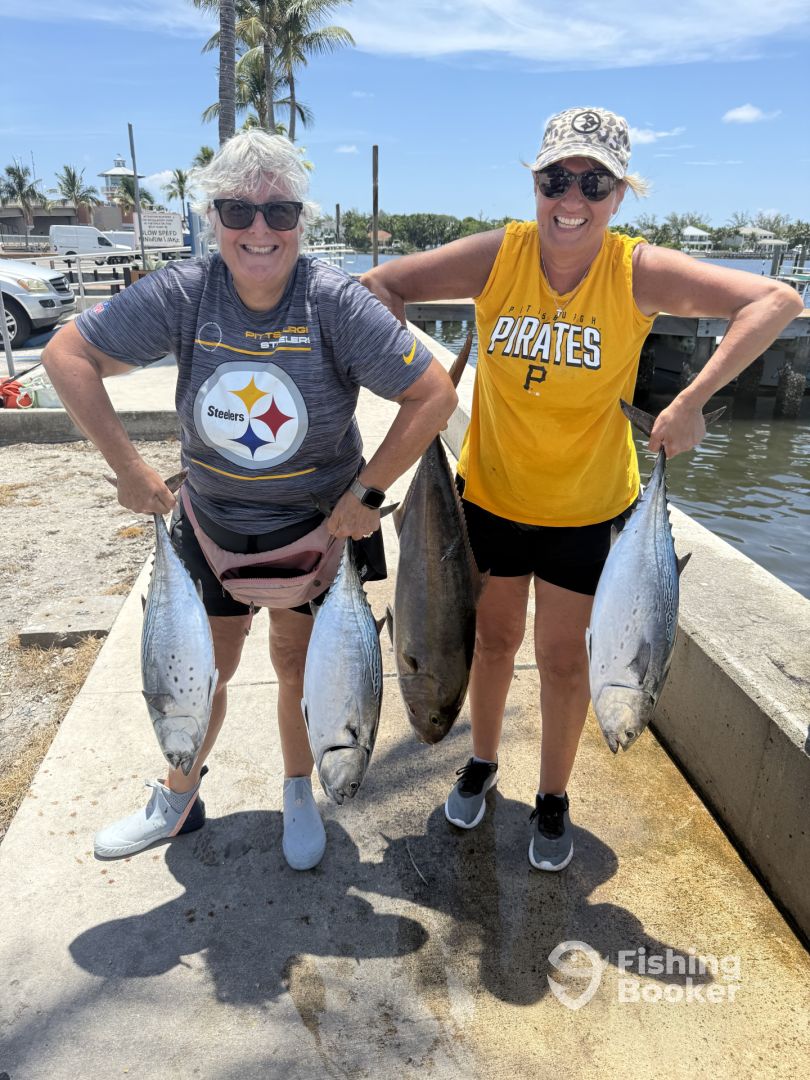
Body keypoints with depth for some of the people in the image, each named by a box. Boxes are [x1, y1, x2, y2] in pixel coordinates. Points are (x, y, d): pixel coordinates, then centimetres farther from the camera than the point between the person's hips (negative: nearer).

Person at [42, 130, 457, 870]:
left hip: (317, 525, -1)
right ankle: (177, 801, 43)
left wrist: (368, 491, -20)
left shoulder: (335, 301, -20)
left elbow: (435, 395, -20)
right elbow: (68, 355, -7)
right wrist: (127, 466, -12)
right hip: (211, 523, 2)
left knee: (299, 665, 15)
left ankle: (299, 795, 42)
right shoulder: (183, 294, -15)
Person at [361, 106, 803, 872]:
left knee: (562, 656, 10)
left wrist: (692, 400, -29)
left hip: (587, 507, -1)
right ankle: (481, 763, 45)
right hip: (491, 492, 2)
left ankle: (553, 800, 36)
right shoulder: (497, 255, -13)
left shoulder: (637, 272, -16)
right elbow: (378, 286, -9)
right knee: (495, 637, 18)